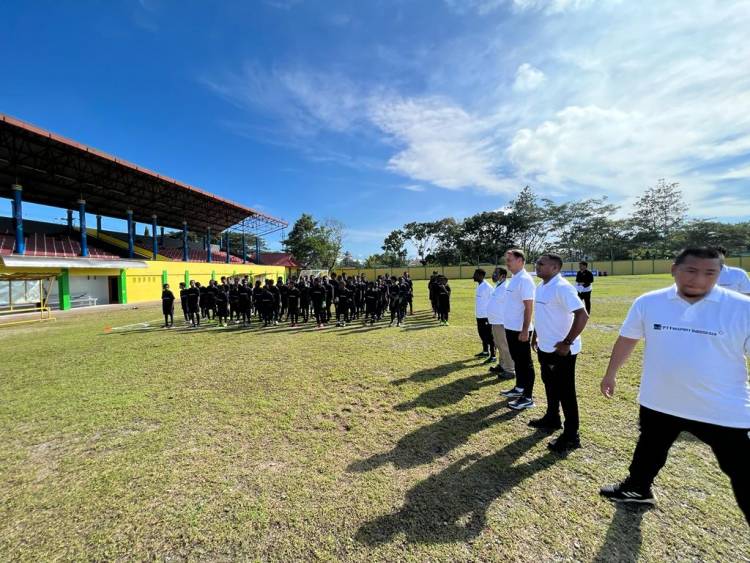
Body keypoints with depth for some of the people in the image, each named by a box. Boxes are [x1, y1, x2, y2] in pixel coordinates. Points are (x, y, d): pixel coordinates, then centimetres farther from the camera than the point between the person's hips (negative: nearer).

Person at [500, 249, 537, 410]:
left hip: (520, 330, -9)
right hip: (511, 328, 9)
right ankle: (519, 388, 35)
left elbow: (529, 307, -20)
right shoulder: (513, 279, 11)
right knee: (517, 360, 20)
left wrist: (525, 331, -22)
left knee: (525, 363, 1)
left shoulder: (525, 280, -17)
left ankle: (527, 398, 11)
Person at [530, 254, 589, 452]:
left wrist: (567, 343, -24)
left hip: (561, 350, -9)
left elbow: (582, 315, -27)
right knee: (550, 385, 23)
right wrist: (536, 335, 19)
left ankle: (571, 436, 17)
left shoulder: (562, 287, -21)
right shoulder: (541, 287, 8)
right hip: (545, 347, 9)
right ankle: (552, 418, 42)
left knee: (565, 392, 3)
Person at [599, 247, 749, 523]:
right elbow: (627, 339, 5)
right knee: (649, 450, 24)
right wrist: (611, 374, 12)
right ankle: (637, 489, 51)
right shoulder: (648, 303, -7)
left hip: (724, 410, -2)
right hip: (659, 402, 3)